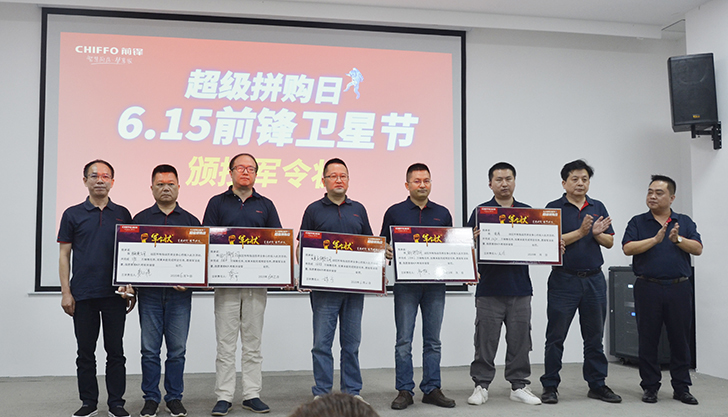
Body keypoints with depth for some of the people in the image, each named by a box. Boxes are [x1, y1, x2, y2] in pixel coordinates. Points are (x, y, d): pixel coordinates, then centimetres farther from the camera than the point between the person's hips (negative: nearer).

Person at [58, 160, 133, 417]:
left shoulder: (122, 215, 8)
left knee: (115, 351, 5)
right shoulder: (73, 214, 4)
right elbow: (64, 255, 4)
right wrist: (66, 292, -4)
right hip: (83, 294, 0)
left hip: (115, 294, 1)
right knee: (85, 352, 7)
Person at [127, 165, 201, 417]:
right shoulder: (140, 219, 8)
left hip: (179, 294, 0)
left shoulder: (190, 221, 9)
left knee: (177, 349, 5)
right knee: (150, 349, 4)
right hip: (149, 292, 0)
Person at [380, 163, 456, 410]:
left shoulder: (442, 213, 13)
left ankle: (432, 389, 16)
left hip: (435, 283, 3)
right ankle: (405, 391, 7)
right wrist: (386, 252, -14)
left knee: (433, 340, 8)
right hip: (406, 281, -2)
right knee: (404, 340, -1)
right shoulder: (395, 212, 5)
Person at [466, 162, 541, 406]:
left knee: (520, 340, 8)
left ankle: (519, 385, 19)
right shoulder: (480, 211, 3)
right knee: (486, 340, 3)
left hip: (520, 287, 3)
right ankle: (481, 386, 13)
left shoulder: (527, 212, 12)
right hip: (489, 287, -2)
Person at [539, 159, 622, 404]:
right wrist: (580, 232, -18)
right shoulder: (554, 208, -1)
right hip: (564, 279, -4)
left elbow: (610, 242, 10)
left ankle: (597, 385, 21)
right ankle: (550, 386, 10)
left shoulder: (598, 207, 12)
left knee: (594, 338, 11)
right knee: (556, 336, 1)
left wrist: (597, 234, -10)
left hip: (594, 280, 4)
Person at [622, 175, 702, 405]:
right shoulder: (638, 222, 6)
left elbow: (698, 248, 0)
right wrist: (655, 239, -16)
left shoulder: (685, 222, 11)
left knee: (680, 339, 6)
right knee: (648, 340, 4)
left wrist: (678, 239, -16)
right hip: (648, 288, -1)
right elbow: (628, 248, -7)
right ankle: (650, 386, 14)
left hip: (679, 288, 1)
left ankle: (681, 387, 17)